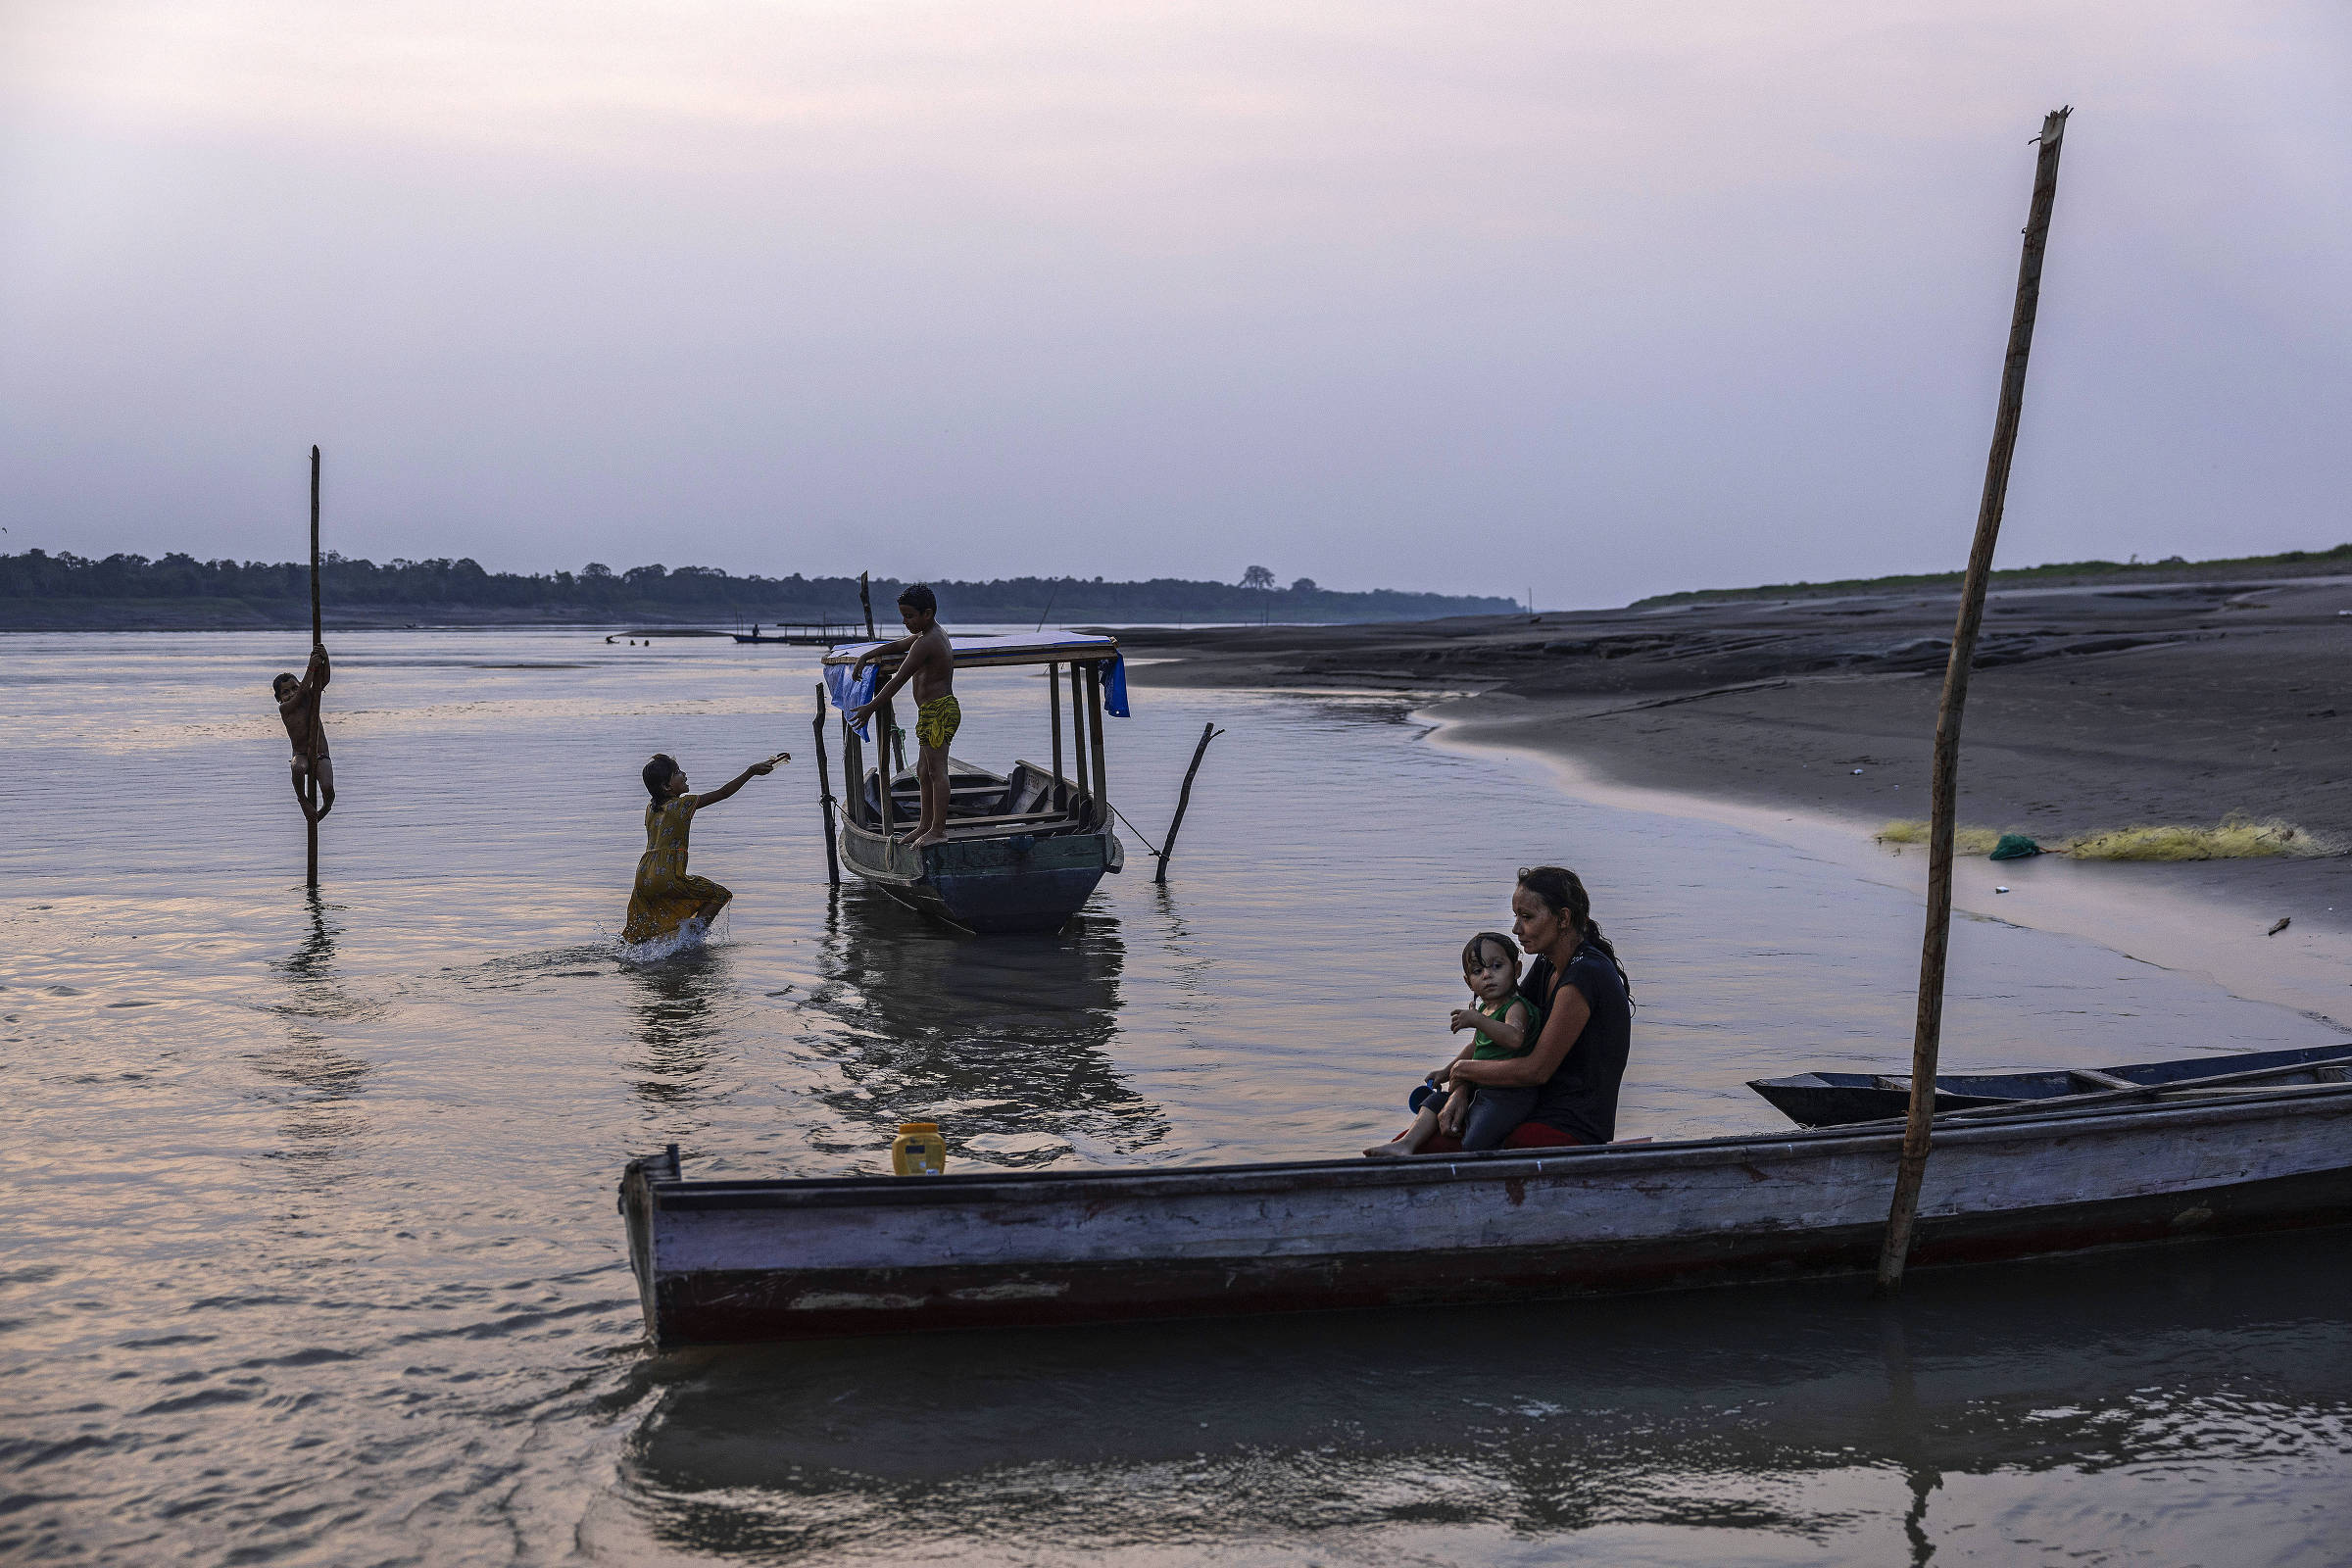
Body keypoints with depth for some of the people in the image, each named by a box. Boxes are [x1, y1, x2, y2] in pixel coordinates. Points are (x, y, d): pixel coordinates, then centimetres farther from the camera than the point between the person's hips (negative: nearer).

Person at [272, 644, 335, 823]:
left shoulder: (310, 698, 10)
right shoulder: (284, 708, -2)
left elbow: (325, 679, -3)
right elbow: (303, 692, -16)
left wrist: (325, 659, -20)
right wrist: (311, 666, -15)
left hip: (321, 756, 2)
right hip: (301, 755, -2)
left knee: (328, 791, -24)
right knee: (298, 768, -41)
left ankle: (326, 808, 14)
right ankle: (301, 799, -10)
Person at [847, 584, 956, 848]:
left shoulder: (925, 643, -16)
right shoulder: (936, 635, 16)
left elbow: (898, 680, -17)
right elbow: (897, 646, 29)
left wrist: (870, 707, -13)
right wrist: (864, 657, 18)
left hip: (937, 711, -11)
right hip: (943, 709, 11)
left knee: (937, 771, -10)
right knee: (923, 771, 16)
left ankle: (938, 829, -10)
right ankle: (925, 825, 22)